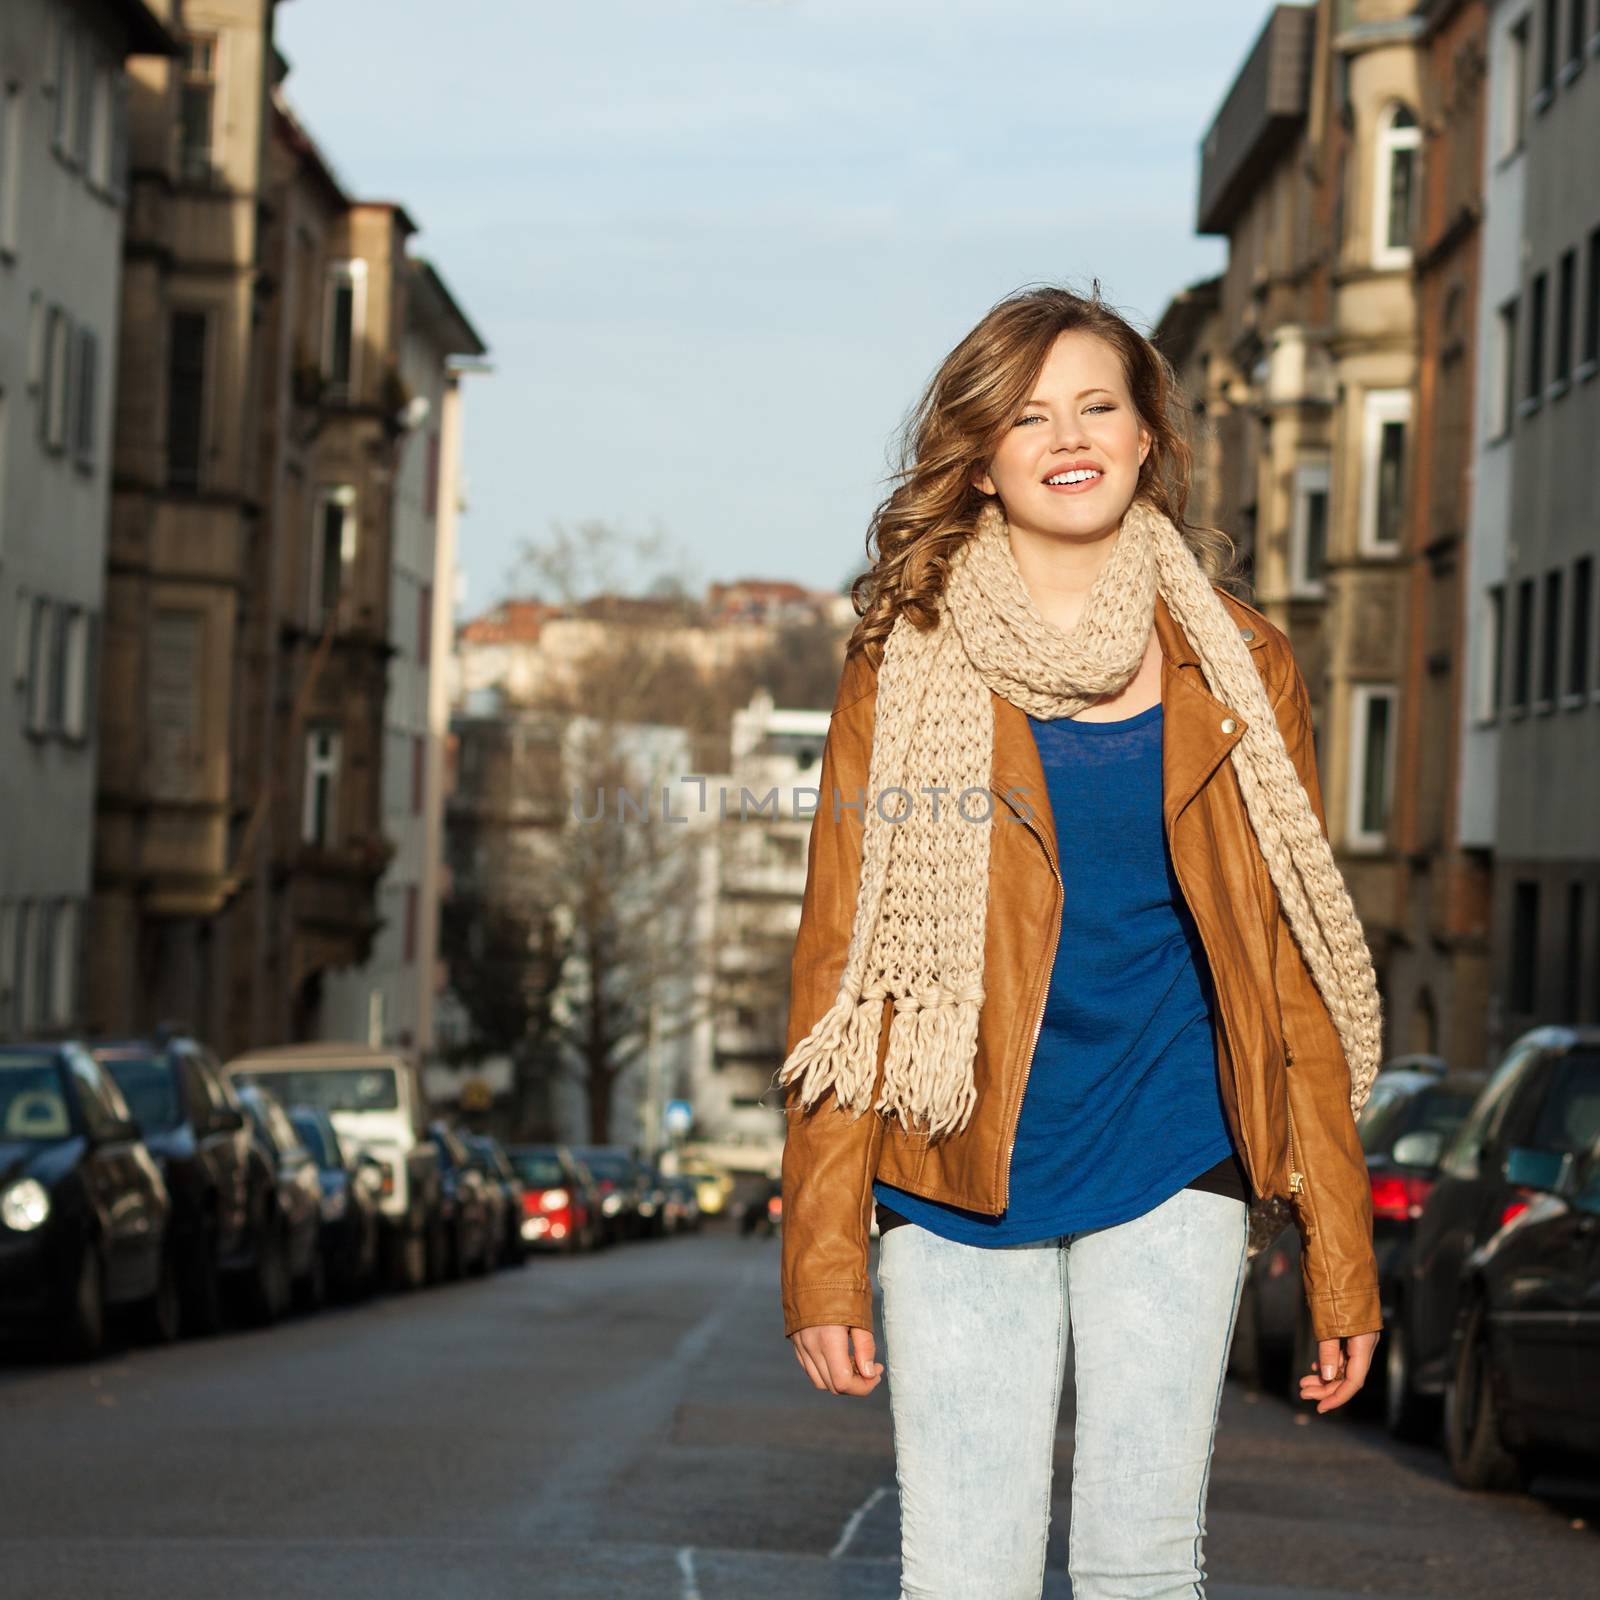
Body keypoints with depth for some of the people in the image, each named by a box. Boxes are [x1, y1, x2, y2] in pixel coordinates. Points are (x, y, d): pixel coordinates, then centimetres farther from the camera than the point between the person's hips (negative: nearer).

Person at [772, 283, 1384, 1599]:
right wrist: (825, 1256, -4)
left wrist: (1341, 1262, 4)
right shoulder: (908, 672, 2)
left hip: (1169, 1174, 1)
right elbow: (840, 975, 2)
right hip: (955, 1185, 0)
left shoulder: (1235, 672, 6)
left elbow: (1295, 979, 7)